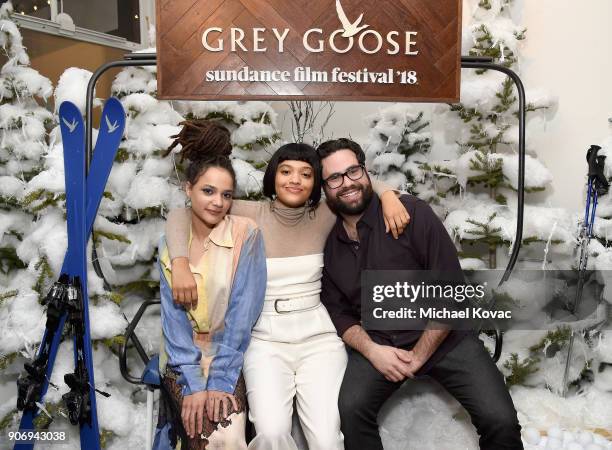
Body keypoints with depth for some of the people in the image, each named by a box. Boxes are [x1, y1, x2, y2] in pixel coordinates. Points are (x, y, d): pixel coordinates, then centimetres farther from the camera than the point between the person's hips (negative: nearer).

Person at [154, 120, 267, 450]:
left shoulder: (246, 233, -8)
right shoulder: (170, 242, 0)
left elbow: (243, 312, -12)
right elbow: (173, 318, -5)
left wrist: (221, 380, -17)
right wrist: (192, 384, -15)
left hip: (231, 357, -1)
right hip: (183, 359, 2)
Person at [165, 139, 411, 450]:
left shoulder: (324, 216, 2)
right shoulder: (251, 215, -4)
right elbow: (180, 214, -7)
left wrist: (387, 195, -10)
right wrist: (180, 263, -22)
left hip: (318, 337, 2)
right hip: (265, 341, -1)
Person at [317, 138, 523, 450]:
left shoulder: (411, 212, -11)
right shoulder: (327, 243, 2)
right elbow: (337, 310, 6)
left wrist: (419, 354, -12)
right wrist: (371, 350, -12)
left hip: (441, 336, -2)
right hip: (377, 343, 2)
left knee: (500, 421, -18)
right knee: (351, 410, -25)